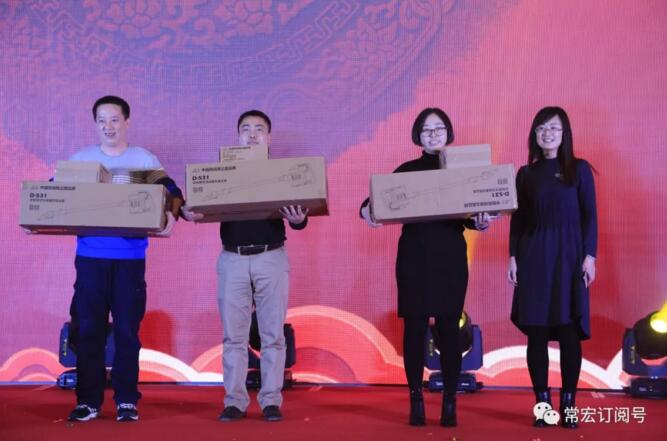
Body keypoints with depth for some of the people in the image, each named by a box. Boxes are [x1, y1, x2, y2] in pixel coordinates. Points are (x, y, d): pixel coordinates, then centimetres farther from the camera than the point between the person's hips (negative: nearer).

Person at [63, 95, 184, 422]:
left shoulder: (145, 160, 5)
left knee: (127, 330, 2)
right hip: (90, 255, 2)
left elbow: (172, 194, -2)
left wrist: (171, 216, -23)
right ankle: (88, 400, 11)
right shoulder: (80, 159, 10)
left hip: (129, 257, -2)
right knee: (87, 329, 3)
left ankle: (126, 400, 10)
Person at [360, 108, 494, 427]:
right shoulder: (407, 170, 7)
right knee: (414, 328, 0)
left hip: (451, 257, 0)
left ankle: (450, 403, 9)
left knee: (449, 328, 1)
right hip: (413, 257, 0)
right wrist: (366, 210, -21)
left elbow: (471, 214, 4)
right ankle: (416, 401, 8)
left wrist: (480, 222, -18)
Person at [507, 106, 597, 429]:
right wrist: (513, 257, 2)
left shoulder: (579, 169, 4)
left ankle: (568, 404, 6)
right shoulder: (525, 174, 10)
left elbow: (589, 216, 1)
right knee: (536, 332, 1)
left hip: (568, 256, -2)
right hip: (534, 257, 2)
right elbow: (518, 219, 10)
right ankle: (542, 403, 8)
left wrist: (589, 255, -7)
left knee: (568, 331, -2)